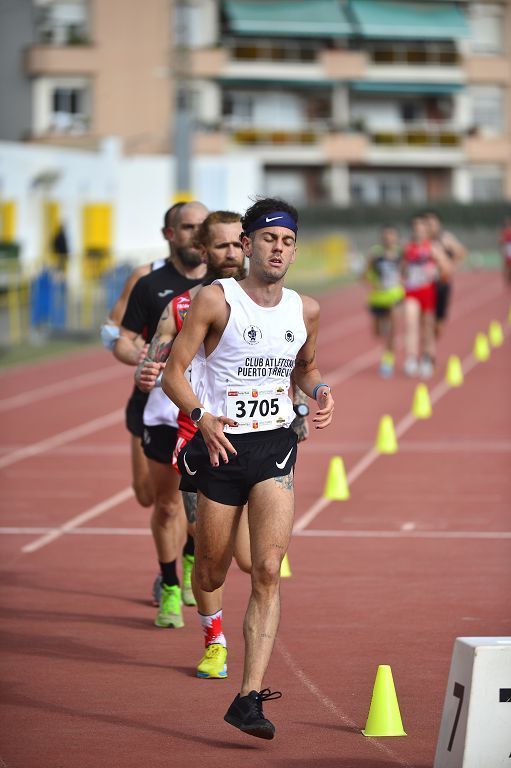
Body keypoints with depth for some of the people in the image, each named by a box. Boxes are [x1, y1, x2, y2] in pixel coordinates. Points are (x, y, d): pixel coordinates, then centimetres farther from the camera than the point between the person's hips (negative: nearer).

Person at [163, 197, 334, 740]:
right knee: (211, 577, 7)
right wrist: (203, 418, -22)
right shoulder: (215, 300, -7)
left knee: (267, 571, -13)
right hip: (222, 446, -2)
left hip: (275, 449, 2)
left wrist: (320, 392, 2)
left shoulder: (306, 310, 6)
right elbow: (173, 373, -6)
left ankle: (248, 698, -14)